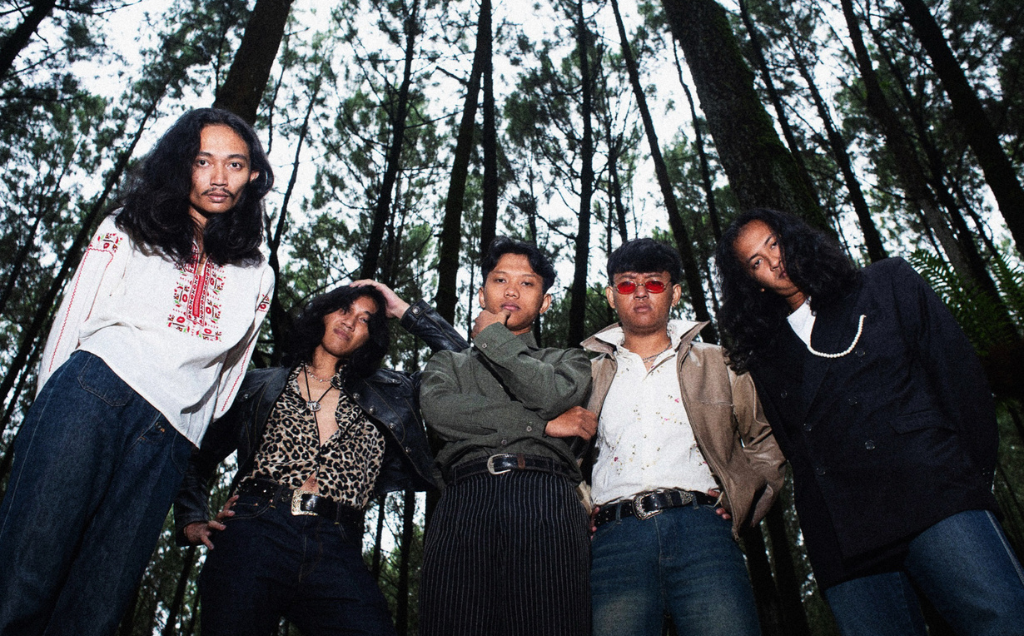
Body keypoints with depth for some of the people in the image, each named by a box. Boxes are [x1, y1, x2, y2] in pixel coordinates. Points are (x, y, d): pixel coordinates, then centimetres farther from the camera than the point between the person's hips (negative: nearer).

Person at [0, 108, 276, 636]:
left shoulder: (256, 276, 20)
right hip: (94, 392, -1)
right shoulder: (128, 230, 17)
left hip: (170, 439, 2)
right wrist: (47, 410, 4)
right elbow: (72, 319, 13)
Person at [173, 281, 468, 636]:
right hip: (254, 535, 0)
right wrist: (191, 521, 9)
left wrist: (405, 311, 20)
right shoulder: (259, 386, 20)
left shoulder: (387, 393, 20)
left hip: (336, 550, 0)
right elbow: (198, 457, 24)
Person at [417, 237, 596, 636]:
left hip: (546, 502, 0)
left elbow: (553, 396, 1)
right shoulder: (448, 363, 29)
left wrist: (491, 337, 14)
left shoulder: (568, 361, 27)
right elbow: (438, 410, 4)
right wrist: (540, 423, 1)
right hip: (464, 502, 1)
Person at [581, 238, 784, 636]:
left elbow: (767, 444, 20)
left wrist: (740, 507, 8)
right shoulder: (588, 374, 18)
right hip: (615, 538, 0)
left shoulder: (716, 364, 19)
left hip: (700, 528, 0)